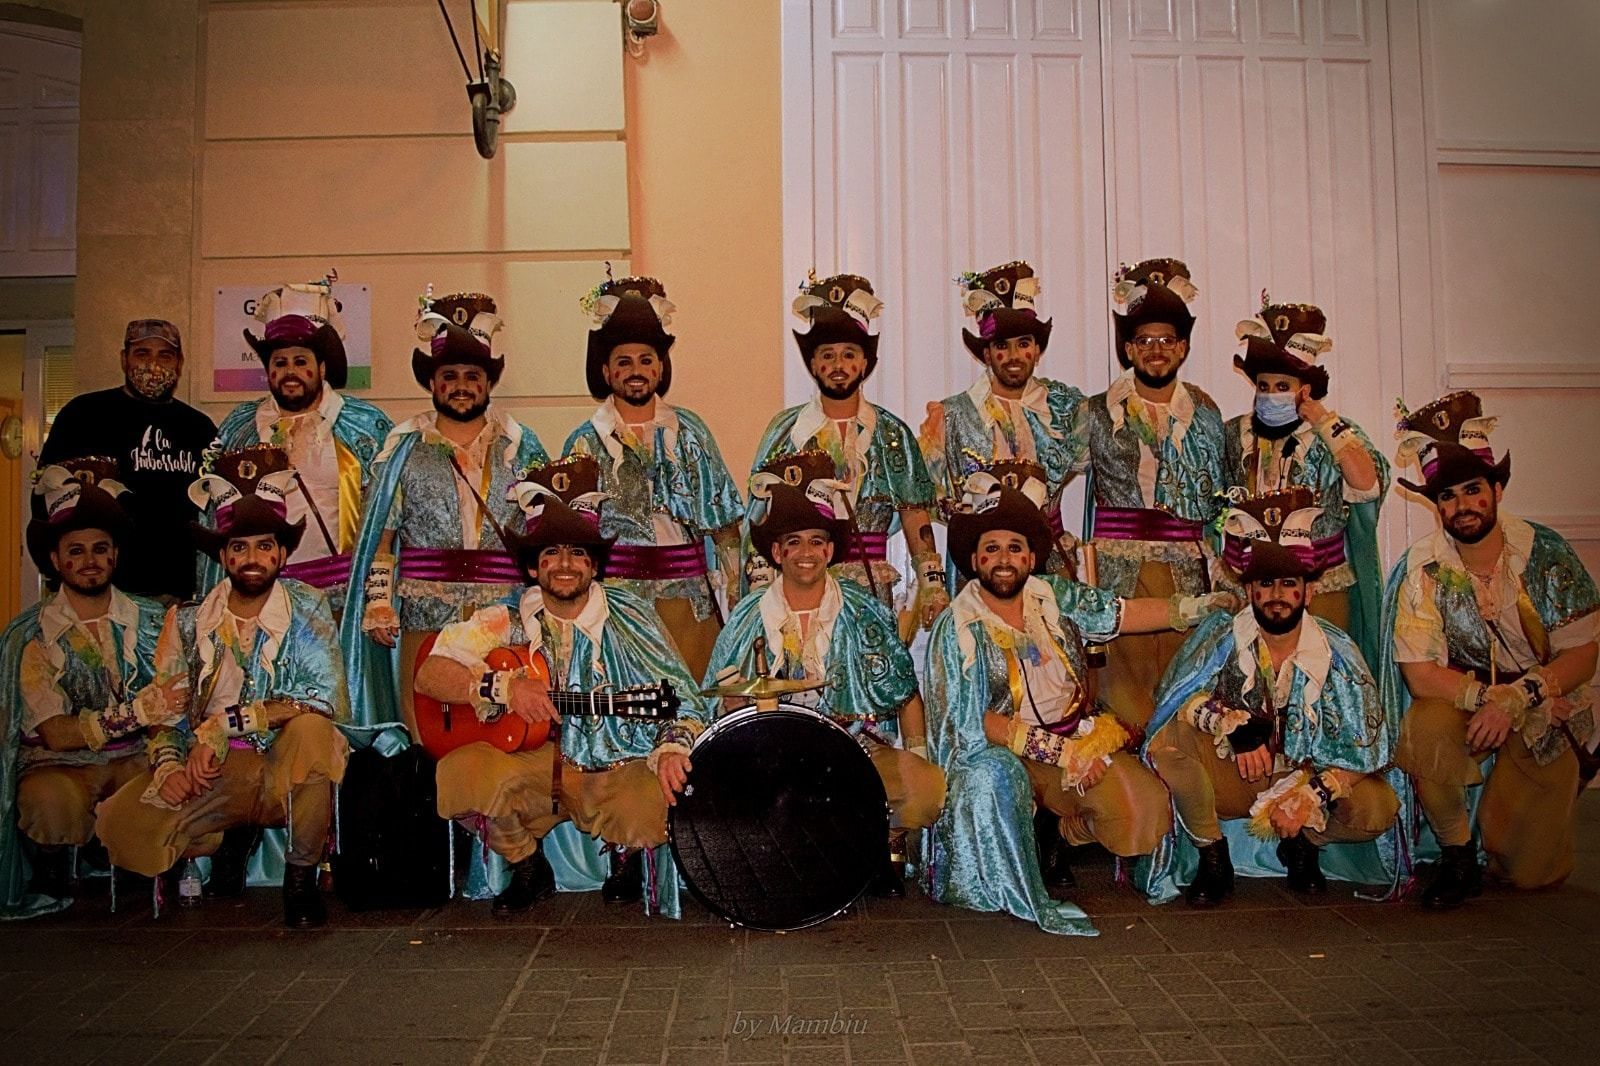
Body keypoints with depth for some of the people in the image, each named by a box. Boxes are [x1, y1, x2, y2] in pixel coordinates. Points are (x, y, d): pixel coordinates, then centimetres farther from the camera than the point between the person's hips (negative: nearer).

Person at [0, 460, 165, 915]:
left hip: (137, 761, 3)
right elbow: (56, 734, -13)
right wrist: (136, 712, -26)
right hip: (60, 766, -2)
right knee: (52, 802, -36)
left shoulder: (151, 621, 4)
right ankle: (52, 886, -4)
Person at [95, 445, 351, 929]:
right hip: (210, 775, 3)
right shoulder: (188, 620, 7)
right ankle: (235, 837, 11)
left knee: (311, 729, -35)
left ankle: (301, 876, -13)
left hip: (287, 772, -3)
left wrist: (225, 723, -19)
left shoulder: (307, 609, -3)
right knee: (121, 827, -22)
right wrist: (168, 766, -14)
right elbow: (165, 711, 7)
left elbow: (323, 698, -17)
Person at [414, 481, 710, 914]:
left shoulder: (630, 617, 2)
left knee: (664, 805, -32)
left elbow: (680, 698, -3)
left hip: (616, 773, -1)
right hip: (531, 771, 1)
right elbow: (428, 674, -4)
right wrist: (504, 687, -20)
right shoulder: (507, 621, 3)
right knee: (460, 771, -28)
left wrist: (672, 747, -25)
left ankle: (627, 855, 8)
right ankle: (527, 868, 2)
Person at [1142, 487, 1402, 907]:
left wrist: (1312, 796, -22)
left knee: (1377, 808, -27)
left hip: (1307, 775, 1)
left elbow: (1368, 746, -12)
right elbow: (1176, 695, -17)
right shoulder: (1221, 636, -9)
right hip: (1231, 774, -1)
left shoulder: (1337, 652, -9)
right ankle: (1212, 855, -8)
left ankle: (1303, 844, 8)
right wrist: (1235, 727, -31)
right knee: (1171, 735, -30)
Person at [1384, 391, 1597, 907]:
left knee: (1532, 873, -1)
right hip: (1464, 698, 0)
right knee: (1423, 726, -36)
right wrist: (1489, 697, -30)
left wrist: (1517, 699, -26)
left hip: (1550, 716, 0)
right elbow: (1420, 674, -16)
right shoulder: (1422, 569, -14)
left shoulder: (1545, 552, -12)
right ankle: (1457, 859, -12)